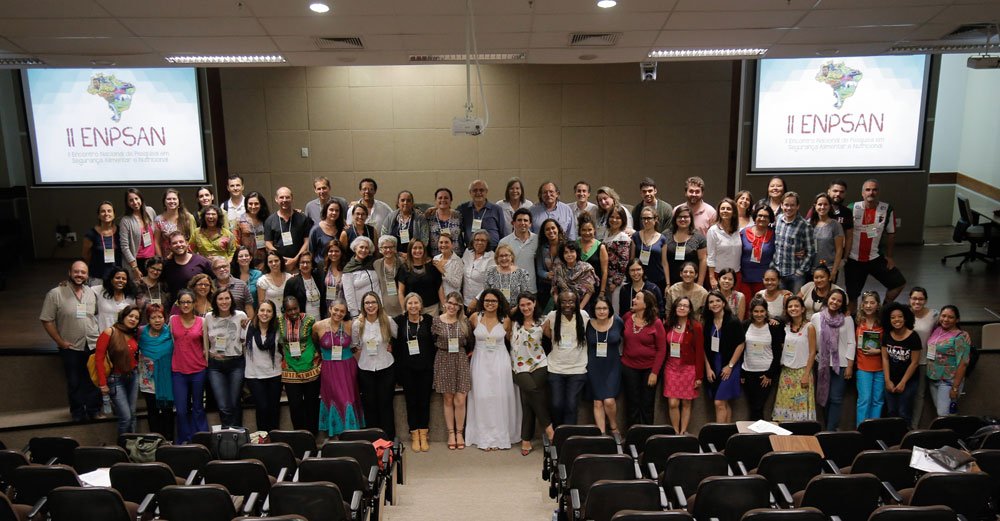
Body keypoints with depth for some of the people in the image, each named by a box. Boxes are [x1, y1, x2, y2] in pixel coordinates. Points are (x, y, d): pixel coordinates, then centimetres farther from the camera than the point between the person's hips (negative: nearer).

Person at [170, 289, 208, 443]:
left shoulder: (201, 322, 0)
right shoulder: (173, 320, 2)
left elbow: (205, 347, 5)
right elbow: (173, 342, 13)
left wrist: (207, 366, 5)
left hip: (198, 370, -1)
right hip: (178, 370, 1)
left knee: (198, 408, 9)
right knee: (181, 410, 4)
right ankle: (184, 442, 17)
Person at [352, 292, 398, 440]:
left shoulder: (387, 321, -8)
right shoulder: (357, 324, -6)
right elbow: (356, 347, 7)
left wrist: (391, 346, -1)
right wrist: (360, 362, 6)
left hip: (386, 368, -1)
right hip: (365, 369, 1)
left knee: (386, 404, 5)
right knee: (369, 405, 9)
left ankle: (389, 439, 16)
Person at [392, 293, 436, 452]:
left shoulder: (428, 320, -1)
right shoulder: (399, 321, -1)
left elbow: (434, 342, 2)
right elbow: (395, 344, 2)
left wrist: (432, 361, -3)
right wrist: (398, 364, -1)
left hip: (425, 367, 0)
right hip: (407, 368, 0)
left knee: (424, 400, 4)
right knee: (411, 401, 5)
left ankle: (423, 435, 14)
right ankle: (414, 435, 15)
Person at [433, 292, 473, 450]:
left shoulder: (464, 321, 1)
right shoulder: (436, 321, -3)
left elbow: (471, 342, 9)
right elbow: (431, 341, 4)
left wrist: (466, 354, 4)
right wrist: (443, 349, 2)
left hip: (461, 361, 1)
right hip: (443, 361, 0)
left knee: (460, 401, -3)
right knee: (448, 400, 5)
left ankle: (459, 433, 11)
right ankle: (451, 433, 15)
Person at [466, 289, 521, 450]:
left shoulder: (505, 320, -2)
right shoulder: (475, 317, -2)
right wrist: (472, 350, 6)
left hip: (500, 361, 0)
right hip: (480, 361, 0)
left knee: (500, 398, 2)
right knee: (482, 398, 1)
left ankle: (500, 437, 13)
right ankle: (485, 438, 11)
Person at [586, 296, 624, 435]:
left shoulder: (617, 322, -7)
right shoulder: (588, 324, -5)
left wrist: (622, 353, 9)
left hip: (612, 366, -1)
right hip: (594, 368, 1)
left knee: (609, 401, -12)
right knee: (598, 403, 3)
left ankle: (614, 427, 15)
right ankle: (602, 434, 13)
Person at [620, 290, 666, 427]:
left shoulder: (656, 323, -10)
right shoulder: (627, 317, -2)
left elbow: (662, 350, -8)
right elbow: (622, 337, 14)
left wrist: (655, 372, -11)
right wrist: (622, 356, 4)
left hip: (649, 369, -2)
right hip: (629, 367, 2)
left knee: (647, 405, 7)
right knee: (632, 404, 8)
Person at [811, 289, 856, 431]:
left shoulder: (847, 319, -1)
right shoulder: (816, 317, 2)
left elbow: (851, 343, -2)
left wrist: (850, 365, -7)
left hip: (841, 364, -2)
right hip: (822, 364, 2)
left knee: (836, 399, -2)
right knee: (825, 397, 9)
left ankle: (831, 430, 2)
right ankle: (829, 428, 19)